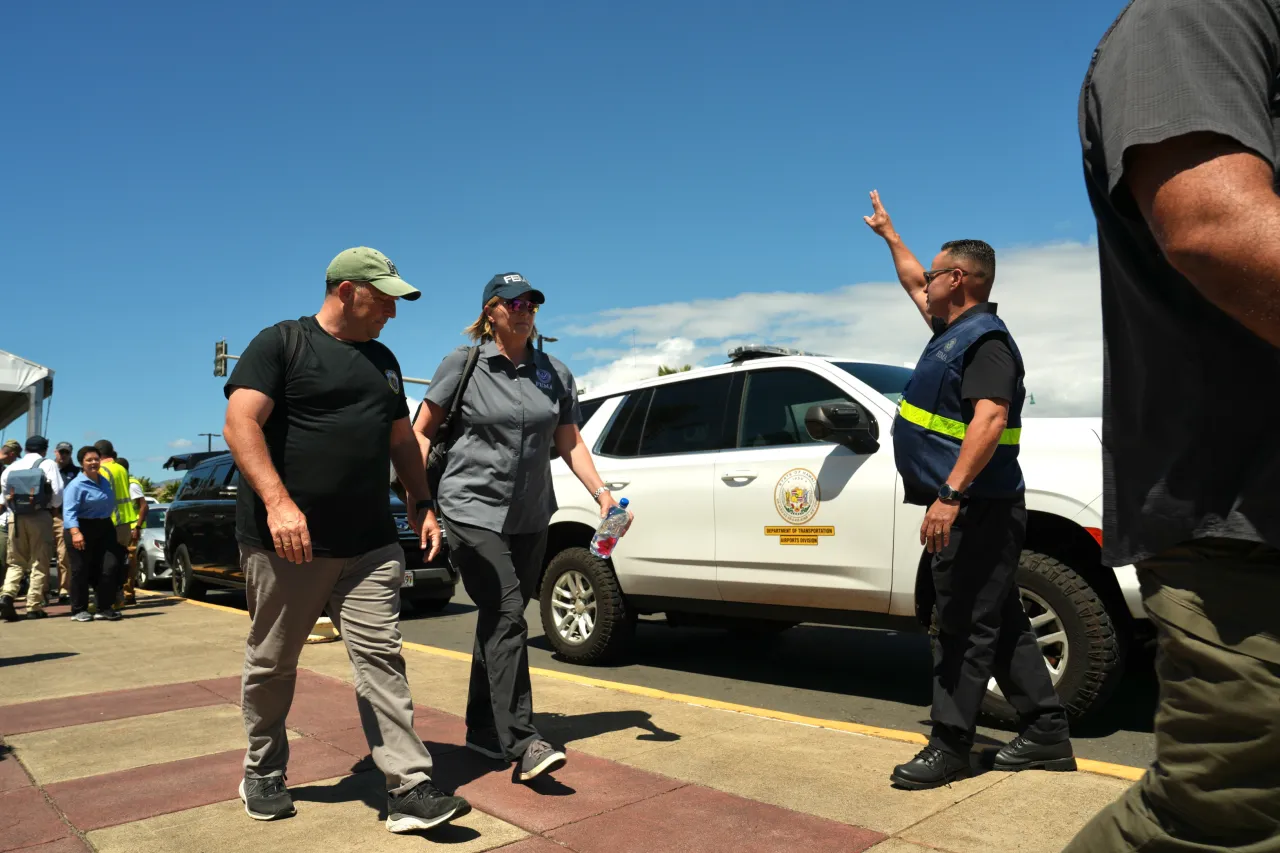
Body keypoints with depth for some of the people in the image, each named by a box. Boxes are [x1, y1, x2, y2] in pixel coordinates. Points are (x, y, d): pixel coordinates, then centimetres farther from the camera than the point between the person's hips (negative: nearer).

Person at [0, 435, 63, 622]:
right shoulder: (48, 464, 1)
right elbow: (57, 491, -7)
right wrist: (54, 508, 11)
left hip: (15, 517, 3)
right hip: (40, 516, -3)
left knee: (16, 562, 14)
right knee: (39, 563, 4)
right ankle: (34, 607, 2)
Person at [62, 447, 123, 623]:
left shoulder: (104, 481, 14)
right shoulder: (76, 485, -11)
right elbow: (69, 511, -21)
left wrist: (114, 530, 23)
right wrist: (75, 532, -35)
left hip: (104, 529, 7)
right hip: (83, 530, -7)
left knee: (110, 567, 1)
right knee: (81, 571, -1)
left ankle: (104, 609, 10)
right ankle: (79, 610, 10)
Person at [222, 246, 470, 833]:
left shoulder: (382, 360, 18)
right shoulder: (281, 343, -3)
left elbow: (401, 439, 23)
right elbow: (240, 423, -14)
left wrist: (423, 506, 15)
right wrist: (277, 501, -25)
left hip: (370, 547, 5)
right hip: (287, 542, -4)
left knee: (382, 660, -2)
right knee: (271, 664, 11)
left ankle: (409, 789, -2)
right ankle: (262, 774, 32)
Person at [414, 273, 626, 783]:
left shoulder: (555, 374, 9)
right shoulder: (463, 364, -1)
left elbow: (571, 443, 12)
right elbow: (422, 431, 4)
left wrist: (601, 492, -1)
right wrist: (416, 494, -6)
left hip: (530, 518, 5)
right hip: (473, 511, -4)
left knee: (499, 622, 12)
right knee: (507, 617, -15)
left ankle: (483, 730, 26)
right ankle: (521, 741, -12)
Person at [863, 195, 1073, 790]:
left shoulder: (985, 339, -13)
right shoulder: (952, 330, 17)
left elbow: (990, 418, -25)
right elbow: (913, 284, 35)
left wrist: (950, 494, -31)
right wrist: (887, 233, 45)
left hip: (975, 507, -10)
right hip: (968, 507, 10)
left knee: (965, 626, -4)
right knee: (1000, 623, 13)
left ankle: (950, 746, 4)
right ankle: (1046, 735, 22)